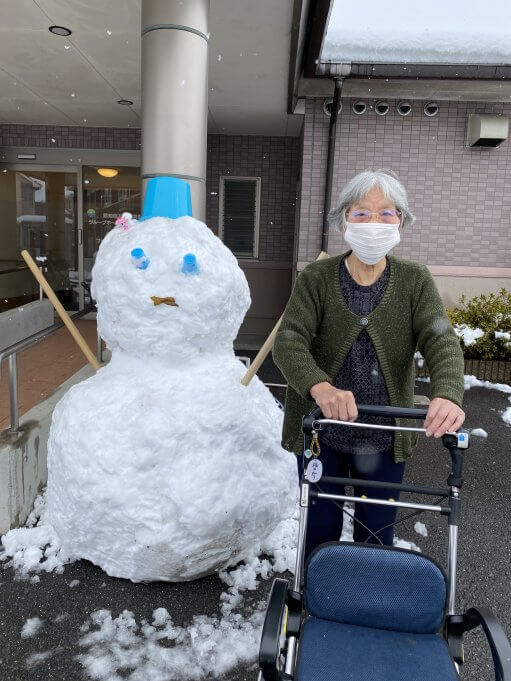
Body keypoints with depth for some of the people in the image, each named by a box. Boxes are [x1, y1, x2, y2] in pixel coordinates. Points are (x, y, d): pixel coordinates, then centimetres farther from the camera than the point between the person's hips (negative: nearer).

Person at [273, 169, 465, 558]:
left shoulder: (415, 280, -3)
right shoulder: (316, 278, -8)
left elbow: (441, 339, -16)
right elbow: (289, 340, -21)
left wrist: (448, 394, -38)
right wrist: (319, 386, -42)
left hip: (384, 438, 2)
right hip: (320, 433, -1)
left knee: (377, 535, 17)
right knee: (320, 532, 14)